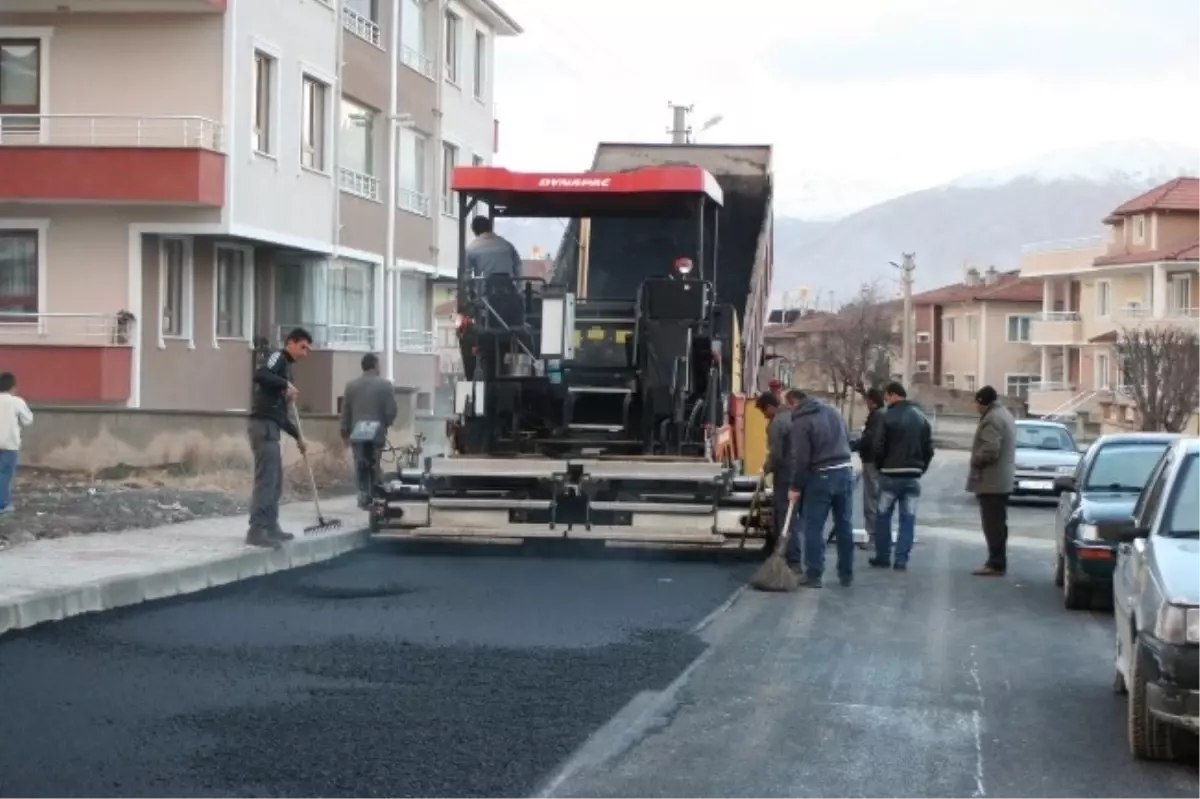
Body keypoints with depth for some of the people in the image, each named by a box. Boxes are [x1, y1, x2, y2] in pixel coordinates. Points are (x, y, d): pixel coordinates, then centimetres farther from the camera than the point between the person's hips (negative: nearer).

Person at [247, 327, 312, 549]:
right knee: (266, 480, -12)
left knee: (276, 481, 14)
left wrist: (298, 437, 26)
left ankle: (270, 527, 21)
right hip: (263, 425, -10)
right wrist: (286, 384, -21)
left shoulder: (286, 366, 24)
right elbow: (259, 375, -26)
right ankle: (257, 531, -15)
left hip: (271, 427, 10)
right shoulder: (278, 357, -2)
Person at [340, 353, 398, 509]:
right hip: (377, 432, -1)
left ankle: (364, 496, -7)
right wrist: (385, 425, 13)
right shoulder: (386, 385, -3)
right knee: (374, 467, 8)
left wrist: (345, 433, 12)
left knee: (361, 466, 5)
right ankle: (372, 497, 9)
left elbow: (345, 411, 4)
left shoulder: (351, 385, 4)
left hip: (357, 432, 1)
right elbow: (391, 410, -6)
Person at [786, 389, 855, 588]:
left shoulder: (800, 423, -9)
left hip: (821, 476, -6)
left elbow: (800, 458, -13)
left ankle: (813, 575, 2)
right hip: (845, 471, 6)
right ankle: (846, 574, 17)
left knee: (813, 528, 2)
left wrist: (796, 487, -6)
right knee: (844, 526, 12)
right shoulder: (833, 411, 12)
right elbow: (847, 440, 16)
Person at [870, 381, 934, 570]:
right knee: (908, 518, 5)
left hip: (891, 475, -4)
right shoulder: (921, 418, 6)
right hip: (913, 476, 4)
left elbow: (878, 448, -11)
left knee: (883, 517, 9)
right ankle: (901, 560, 1)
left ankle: (883, 557, 11)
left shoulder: (888, 417, -11)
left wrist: (880, 467, 6)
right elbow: (929, 449, 8)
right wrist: (920, 469, 15)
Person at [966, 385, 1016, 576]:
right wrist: (978, 455, 17)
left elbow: (989, 451, -26)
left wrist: (975, 460, -10)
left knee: (993, 524, -9)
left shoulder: (992, 419, -18)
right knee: (997, 523, 15)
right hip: (1003, 480, 11)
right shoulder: (1005, 415, 17)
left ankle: (996, 564, -9)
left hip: (991, 482, -11)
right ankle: (997, 562, 20)